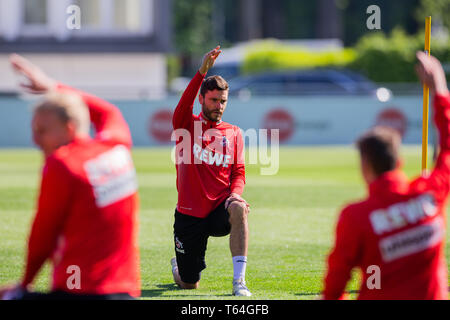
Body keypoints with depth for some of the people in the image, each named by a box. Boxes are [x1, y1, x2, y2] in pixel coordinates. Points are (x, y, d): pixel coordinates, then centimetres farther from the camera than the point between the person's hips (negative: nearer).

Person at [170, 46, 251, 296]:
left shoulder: (233, 133, 10)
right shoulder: (187, 125, 2)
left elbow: (239, 172, 7)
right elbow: (184, 103, -19)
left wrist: (236, 193, -16)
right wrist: (202, 72, -32)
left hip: (220, 210, 1)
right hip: (189, 215, -1)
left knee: (238, 209, -37)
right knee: (189, 284, 4)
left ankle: (239, 280, -34)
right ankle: (178, 265, 44)